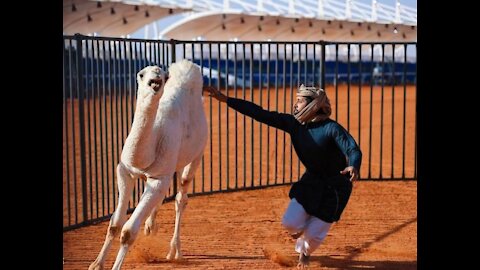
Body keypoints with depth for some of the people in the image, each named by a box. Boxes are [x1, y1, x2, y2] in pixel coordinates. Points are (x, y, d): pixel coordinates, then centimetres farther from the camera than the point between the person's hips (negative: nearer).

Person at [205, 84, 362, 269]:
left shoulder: (331, 128, -24)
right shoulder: (293, 123, -8)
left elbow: (353, 150, -34)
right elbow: (261, 114, -10)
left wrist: (353, 167, -59)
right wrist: (225, 99, -15)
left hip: (335, 186, -4)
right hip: (310, 180, 5)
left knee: (314, 234, -3)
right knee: (290, 223, -13)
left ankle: (305, 251, 35)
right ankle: (303, 230, 26)